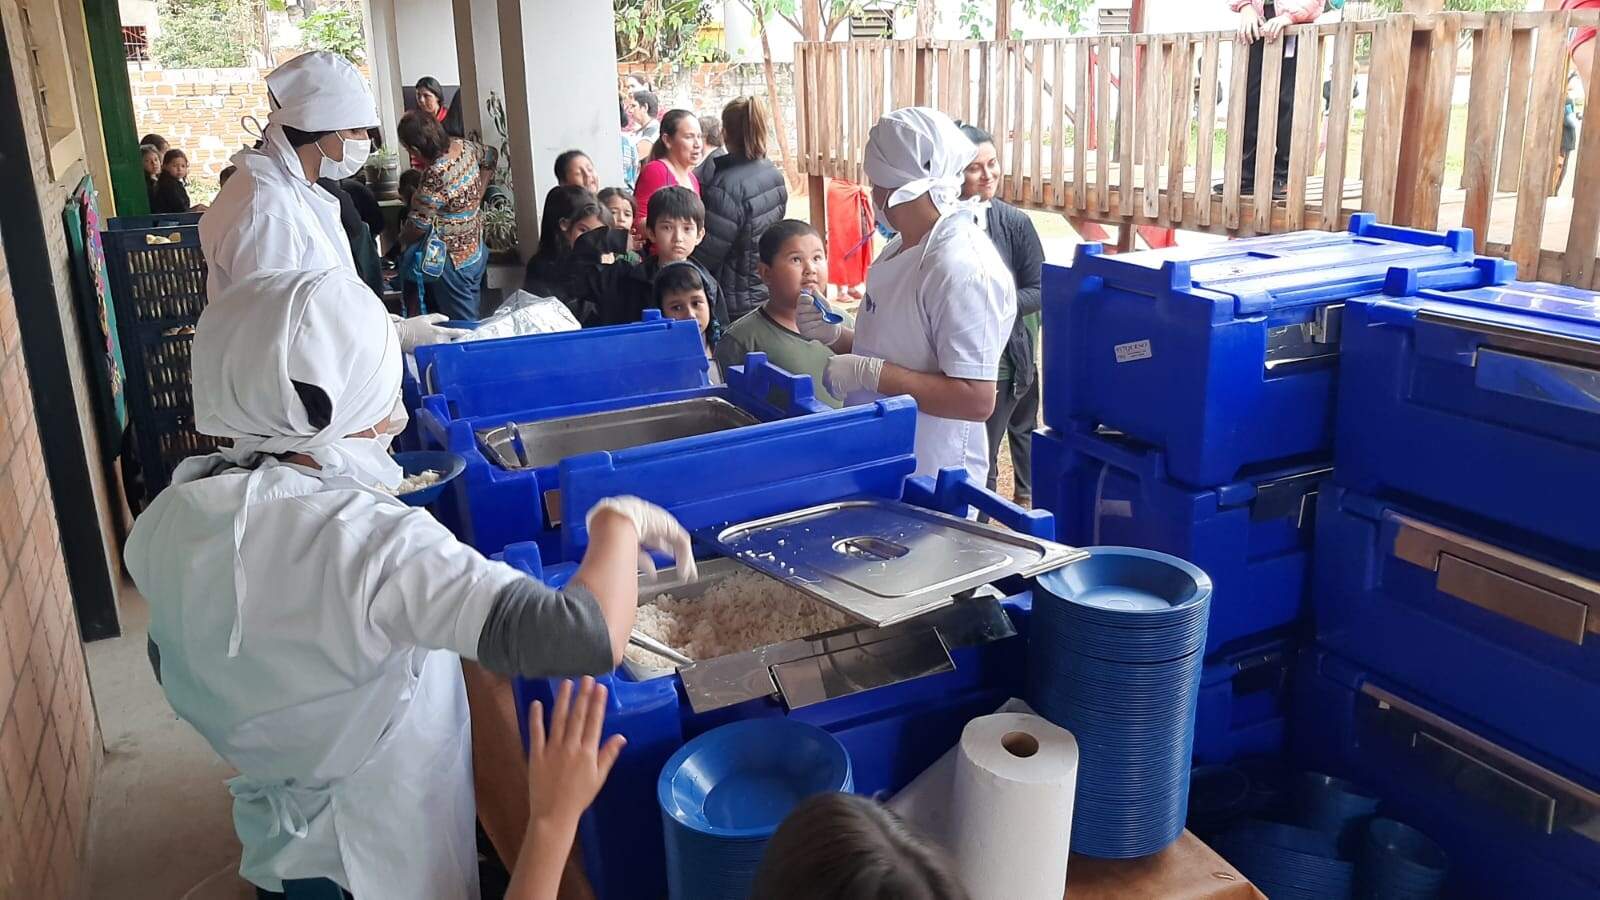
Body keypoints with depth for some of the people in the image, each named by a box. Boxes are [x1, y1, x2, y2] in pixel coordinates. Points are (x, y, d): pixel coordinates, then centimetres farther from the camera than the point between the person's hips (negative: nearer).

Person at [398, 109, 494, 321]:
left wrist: (402, 240, 2)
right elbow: (486, 159, 19)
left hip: (454, 262, -8)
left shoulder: (435, 176, -29)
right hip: (477, 249, 8)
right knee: (473, 319, 19)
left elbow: (418, 225, -19)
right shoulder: (465, 146, -6)